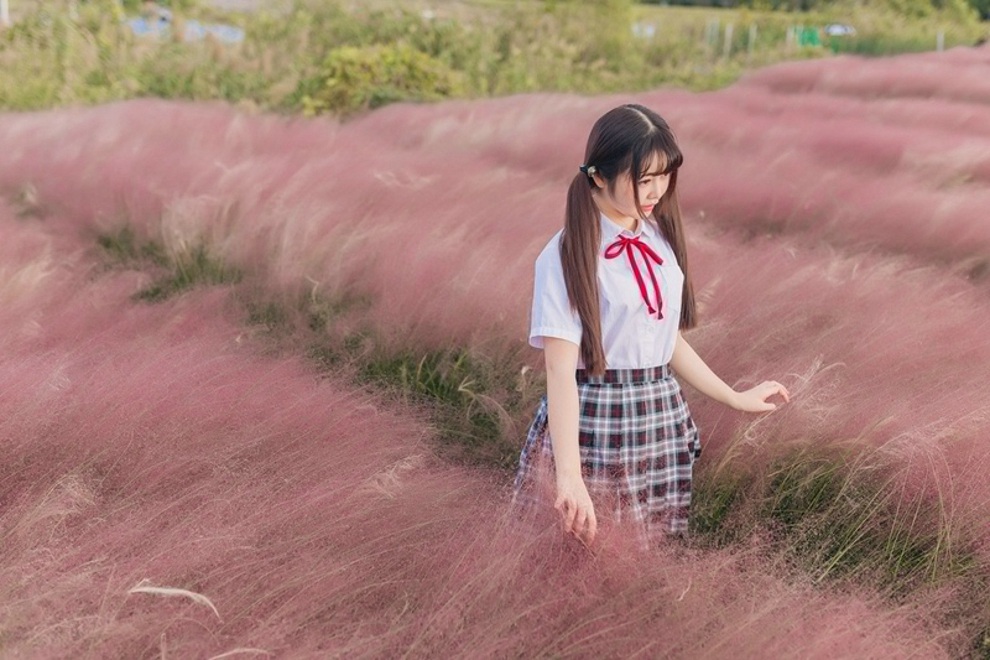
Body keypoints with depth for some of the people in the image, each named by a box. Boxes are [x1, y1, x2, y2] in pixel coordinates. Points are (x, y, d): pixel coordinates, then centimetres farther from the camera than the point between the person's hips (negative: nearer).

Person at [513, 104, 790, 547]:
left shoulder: (659, 239, 7)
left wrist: (737, 399, 19)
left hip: (663, 422, 6)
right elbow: (560, 368, -19)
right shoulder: (567, 256, -13)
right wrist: (569, 475, -25)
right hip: (594, 424, -6)